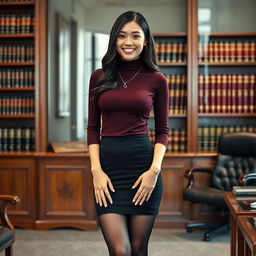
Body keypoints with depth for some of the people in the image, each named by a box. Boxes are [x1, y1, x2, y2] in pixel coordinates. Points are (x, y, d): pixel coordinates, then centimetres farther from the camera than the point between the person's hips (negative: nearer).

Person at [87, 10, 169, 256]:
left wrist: (155, 169, -8)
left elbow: (162, 130, 7)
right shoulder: (99, 77, 7)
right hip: (108, 165, 1)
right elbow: (93, 128, 8)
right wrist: (96, 169, -4)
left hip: (143, 163, 0)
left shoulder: (156, 79, 4)